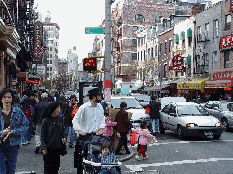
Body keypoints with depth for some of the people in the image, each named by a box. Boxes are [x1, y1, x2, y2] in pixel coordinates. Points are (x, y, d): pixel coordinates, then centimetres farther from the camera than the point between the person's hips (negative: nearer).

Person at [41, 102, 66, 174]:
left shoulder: (60, 118, 1)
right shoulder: (46, 120, -10)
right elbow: (43, 135, -6)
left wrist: (63, 138, -3)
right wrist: (43, 148, -11)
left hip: (58, 147, 4)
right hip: (49, 147, -4)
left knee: (56, 166, 11)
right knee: (48, 166, 2)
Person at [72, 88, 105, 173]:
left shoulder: (100, 107, 9)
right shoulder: (84, 107, -9)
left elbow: (103, 119, 14)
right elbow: (75, 120, -7)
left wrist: (101, 129, -1)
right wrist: (79, 131, -14)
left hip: (96, 135, 5)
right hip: (85, 136, -5)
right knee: (82, 156, 0)